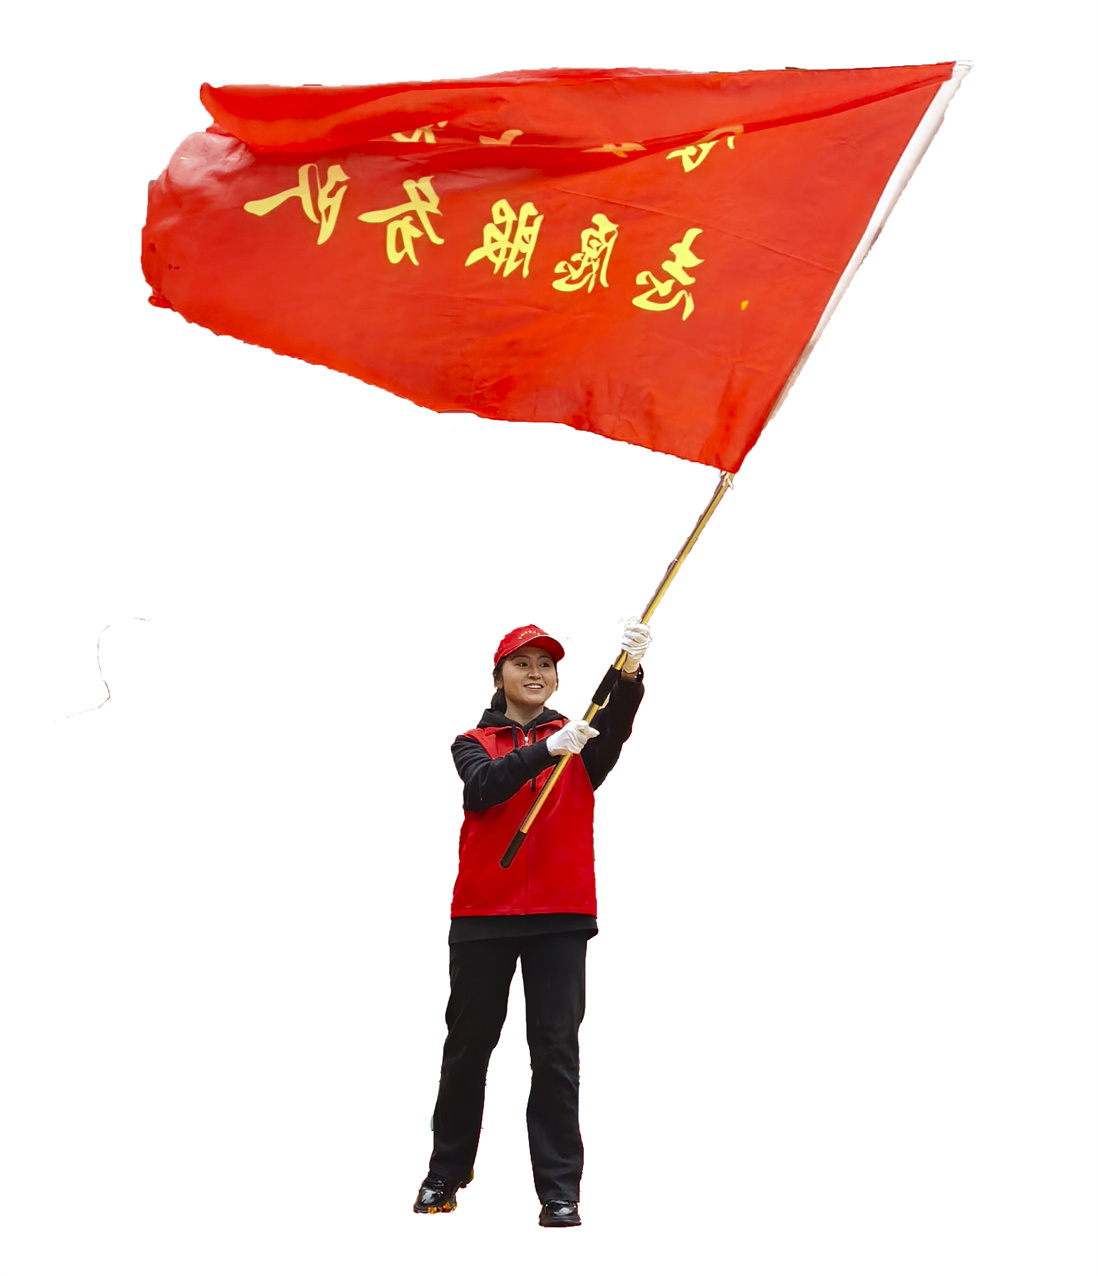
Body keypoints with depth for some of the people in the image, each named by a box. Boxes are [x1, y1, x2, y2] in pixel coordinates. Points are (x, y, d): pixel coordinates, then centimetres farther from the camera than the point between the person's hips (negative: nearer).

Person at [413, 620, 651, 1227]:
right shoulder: (473, 743, 9)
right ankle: (446, 1173, 23)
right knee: (468, 1046, 9)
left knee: (557, 1050, -4)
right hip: (483, 914, 0)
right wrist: (547, 750, -28)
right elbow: (482, 788, -13)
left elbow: (616, 727, -14)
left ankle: (559, 1190, -1)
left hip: (561, 914, 0)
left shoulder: (579, 744, 10)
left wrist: (630, 671, -35)